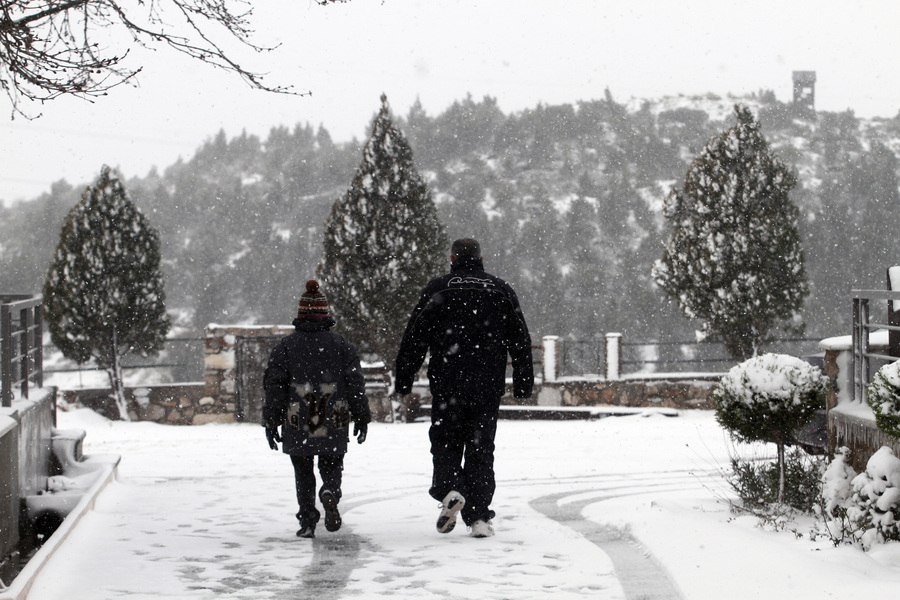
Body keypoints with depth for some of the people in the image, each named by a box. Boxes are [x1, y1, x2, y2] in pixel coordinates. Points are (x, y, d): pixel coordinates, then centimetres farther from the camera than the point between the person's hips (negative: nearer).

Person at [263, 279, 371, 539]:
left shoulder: (286, 345, 2)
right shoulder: (341, 344, 3)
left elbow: (274, 384, 0)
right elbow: (355, 382, 1)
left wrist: (271, 422, 4)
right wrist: (362, 418, 7)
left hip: (297, 423, 0)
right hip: (334, 423, 0)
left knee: (303, 472, 12)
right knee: (332, 465, 14)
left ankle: (307, 521, 5)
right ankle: (330, 493, -17)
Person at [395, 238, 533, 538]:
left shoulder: (437, 289, 2)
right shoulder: (501, 290, 10)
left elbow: (414, 337, 1)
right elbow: (520, 340, 11)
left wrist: (403, 380, 6)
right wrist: (524, 382, 16)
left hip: (446, 385, -2)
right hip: (488, 387, 2)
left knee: (446, 441, 10)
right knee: (481, 448, 5)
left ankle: (449, 489, -16)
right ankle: (479, 517, 1)